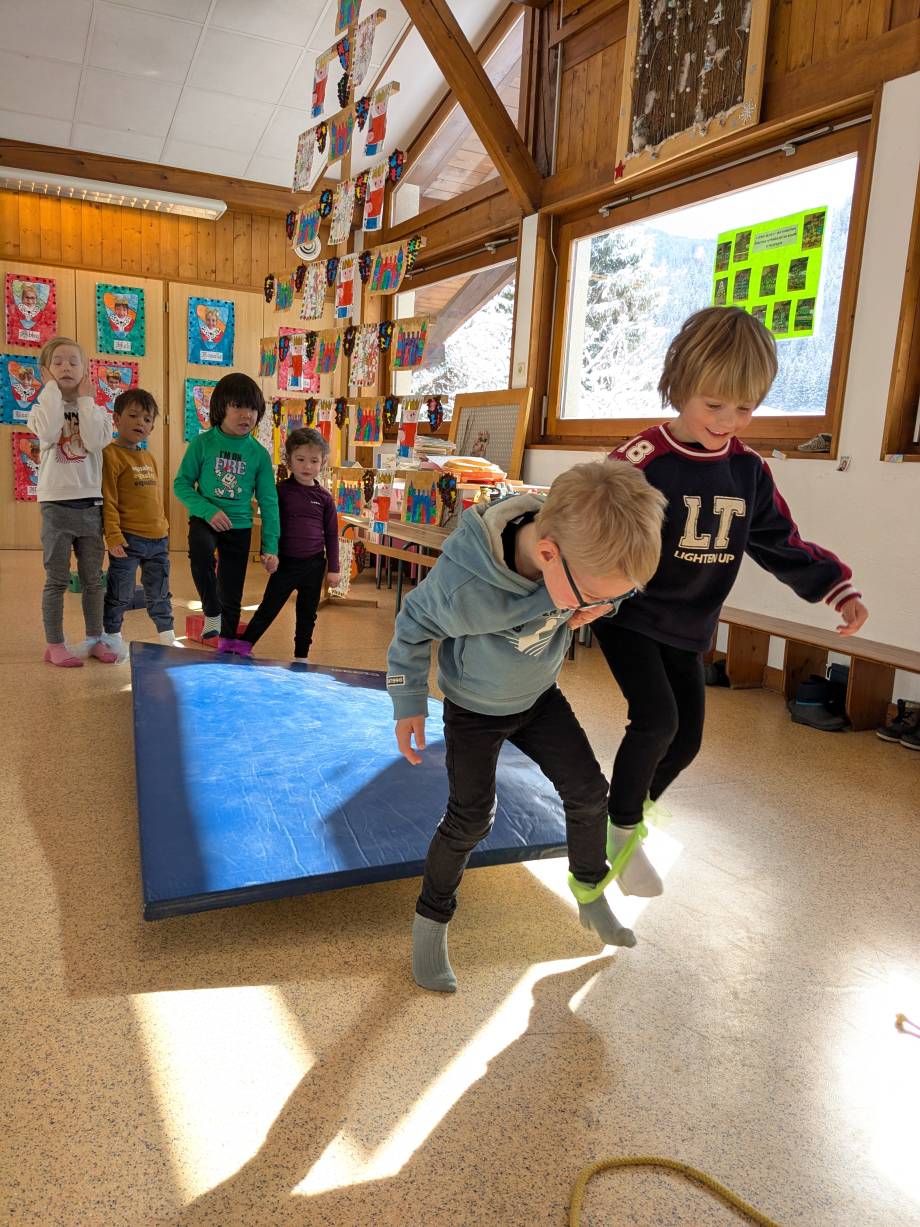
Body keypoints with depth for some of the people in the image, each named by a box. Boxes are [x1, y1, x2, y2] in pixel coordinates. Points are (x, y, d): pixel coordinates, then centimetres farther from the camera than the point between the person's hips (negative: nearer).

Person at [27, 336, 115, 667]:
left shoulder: (95, 411, 7)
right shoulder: (43, 407, 3)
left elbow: (96, 441, -14)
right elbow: (49, 434, -20)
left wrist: (84, 399, -8)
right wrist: (53, 390, -11)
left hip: (90, 503, 2)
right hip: (57, 503, -2)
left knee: (93, 578, 9)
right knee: (57, 579, 1)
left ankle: (95, 639, 20)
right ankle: (55, 644, 9)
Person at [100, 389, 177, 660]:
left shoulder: (149, 458, 14)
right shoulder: (111, 454, -9)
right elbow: (107, 500, -14)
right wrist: (113, 536, -19)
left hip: (158, 539, 7)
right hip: (128, 540, -7)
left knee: (160, 594, 17)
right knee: (121, 594, 4)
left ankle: (168, 636, 28)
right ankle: (111, 636, 21)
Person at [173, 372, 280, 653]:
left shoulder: (259, 453, -4)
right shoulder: (203, 443, -8)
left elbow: (268, 502, -1)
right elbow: (181, 483, -5)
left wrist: (270, 546, -4)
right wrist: (207, 510, -20)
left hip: (239, 525, 2)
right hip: (205, 519, -2)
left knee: (232, 592, 8)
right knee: (201, 550, -34)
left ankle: (227, 643, 28)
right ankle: (211, 612, -12)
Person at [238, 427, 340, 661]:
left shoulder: (325, 498, 1)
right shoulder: (281, 491, -4)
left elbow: (331, 535, 5)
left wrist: (333, 568, 3)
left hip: (314, 564, 2)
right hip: (286, 562, -2)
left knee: (307, 614, 14)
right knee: (268, 609, 2)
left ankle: (301, 657, 27)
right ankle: (242, 648, 13)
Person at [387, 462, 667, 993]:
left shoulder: (582, 552, -28)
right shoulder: (464, 590, -42)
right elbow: (413, 628, -20)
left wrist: (598, 597, -25)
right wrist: (409, 704, -10)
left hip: (540, 698, 5)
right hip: (474, 709, -4)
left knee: (589, 792, 6)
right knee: (471, 820, 0)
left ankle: (591, 893, 31)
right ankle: (432, 920, 24)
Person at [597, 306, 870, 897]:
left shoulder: (750, 471, 0)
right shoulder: (642, 460, -19)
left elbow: (781, 543, 8)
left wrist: (837, 586, -2)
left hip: (689, 627, 6)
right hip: (631, 616, -6)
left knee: (687, 738, 10)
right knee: (658, 719, -20)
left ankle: (635, 812, 37)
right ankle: (622, 829, 4)